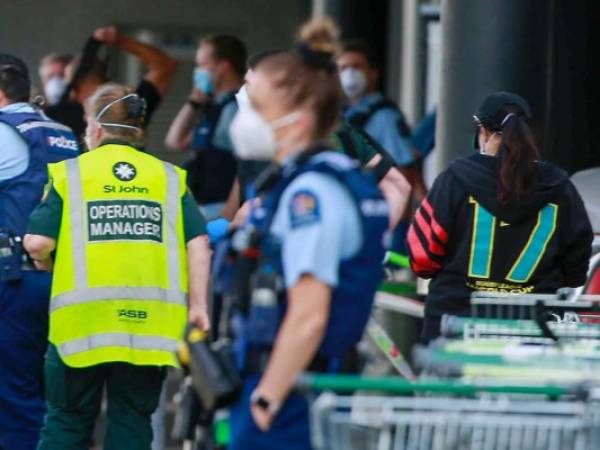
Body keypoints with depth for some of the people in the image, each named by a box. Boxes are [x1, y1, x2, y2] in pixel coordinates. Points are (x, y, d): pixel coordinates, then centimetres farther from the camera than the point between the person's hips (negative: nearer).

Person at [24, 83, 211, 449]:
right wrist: (197, 304, 3)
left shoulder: (71, 173, 2)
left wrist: (46, 262, 15)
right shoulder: (169, 177, 9)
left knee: (67, 419, 9)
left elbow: (38, 243, -6)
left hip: (83, 321, -2)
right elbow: (199, 243, 0)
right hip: (150, 320, 2)